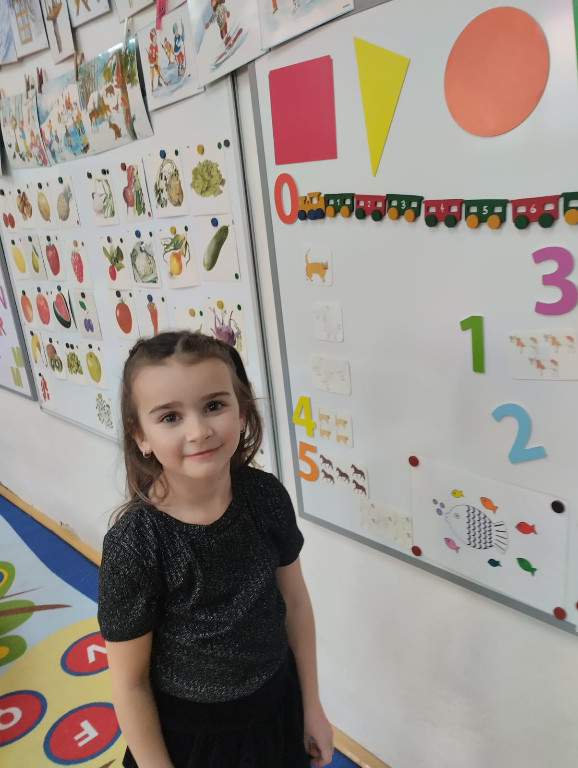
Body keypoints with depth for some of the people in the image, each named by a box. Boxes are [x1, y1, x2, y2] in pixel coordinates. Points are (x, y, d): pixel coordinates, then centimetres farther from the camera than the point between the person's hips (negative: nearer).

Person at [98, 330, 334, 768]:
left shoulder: (267, 495, -18)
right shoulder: (133, 546, -27)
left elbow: (295, 601, -4)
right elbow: (130, 682, -15)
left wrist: (312, 705, 5)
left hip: (278, 703, 3)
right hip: (190, 731, -3)